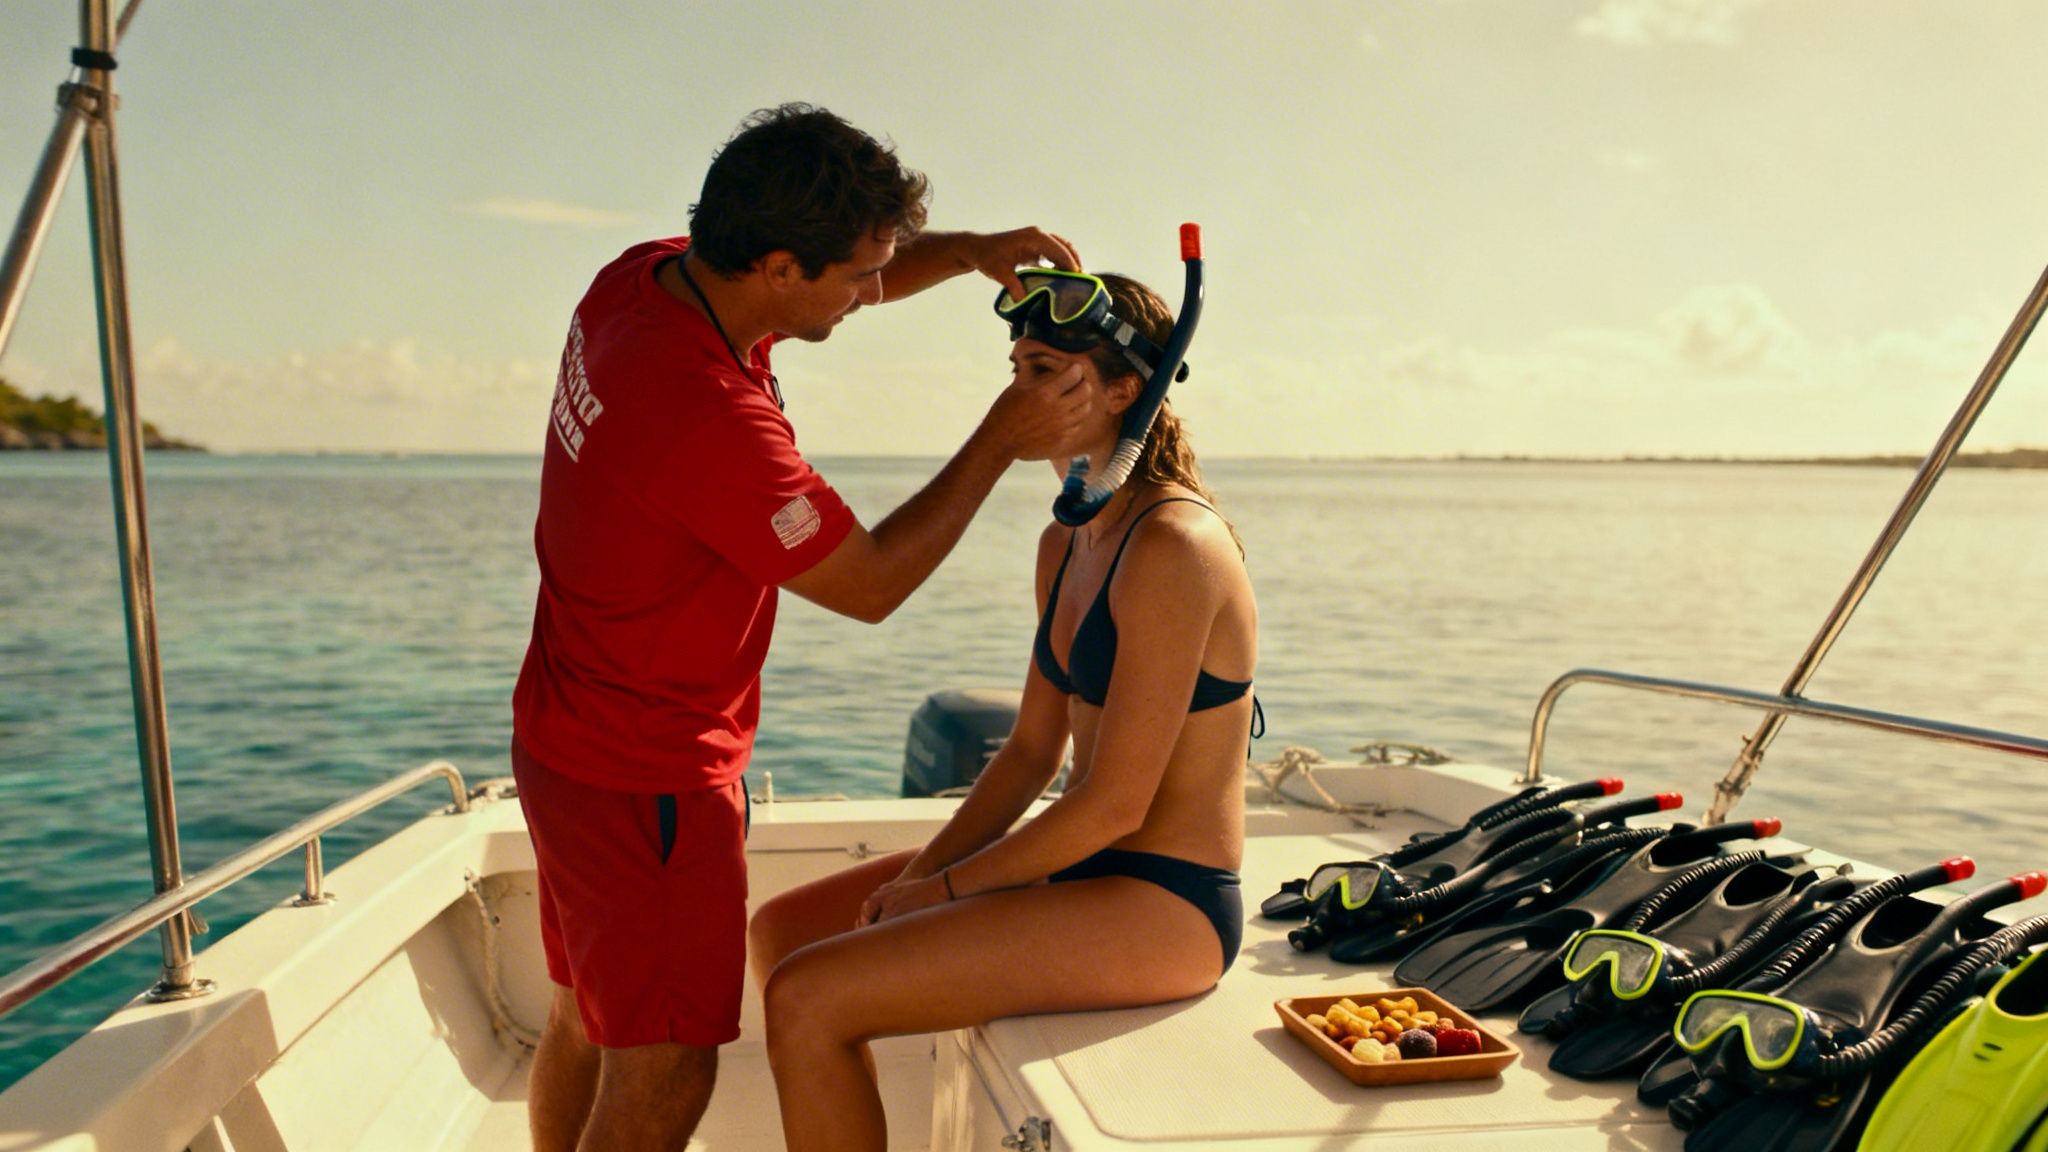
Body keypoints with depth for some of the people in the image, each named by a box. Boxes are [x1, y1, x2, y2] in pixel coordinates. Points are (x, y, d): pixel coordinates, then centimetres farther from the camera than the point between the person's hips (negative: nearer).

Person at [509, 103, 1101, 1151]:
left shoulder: (639, 278, -4)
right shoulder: (711, 418, -32)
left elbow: (837, 276, 13)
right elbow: (871, 584, -20)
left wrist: (970, 251, -2)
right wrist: (1003, 438, -14)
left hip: (569, 737, 10)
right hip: (650, 779, -10)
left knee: (585, 1021, 23)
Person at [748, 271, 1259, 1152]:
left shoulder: (1172, 548, -21)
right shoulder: (1065, 544, 8)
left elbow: (1116, 803, -22)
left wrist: (947, 888, -11)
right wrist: (920, 873, 1)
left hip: (1160, 907, -9)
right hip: (1082, 870, 9)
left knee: (807, 999, -17)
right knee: (779, 932, 9)